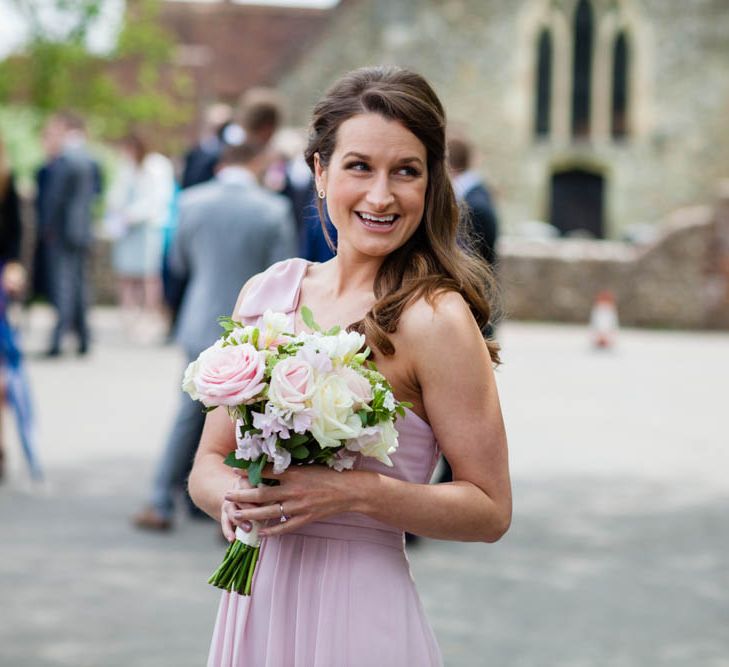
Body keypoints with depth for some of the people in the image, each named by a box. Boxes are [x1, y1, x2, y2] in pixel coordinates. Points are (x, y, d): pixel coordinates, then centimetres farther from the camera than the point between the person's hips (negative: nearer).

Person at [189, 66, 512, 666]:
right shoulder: (266, 292, 3)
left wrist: (356, 493, -21)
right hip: (254, 607, 5)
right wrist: (233, 497, -12)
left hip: (355, 616, -5)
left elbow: (489, 510, -10)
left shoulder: (435, 318, -13)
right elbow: (209, 462, 9)